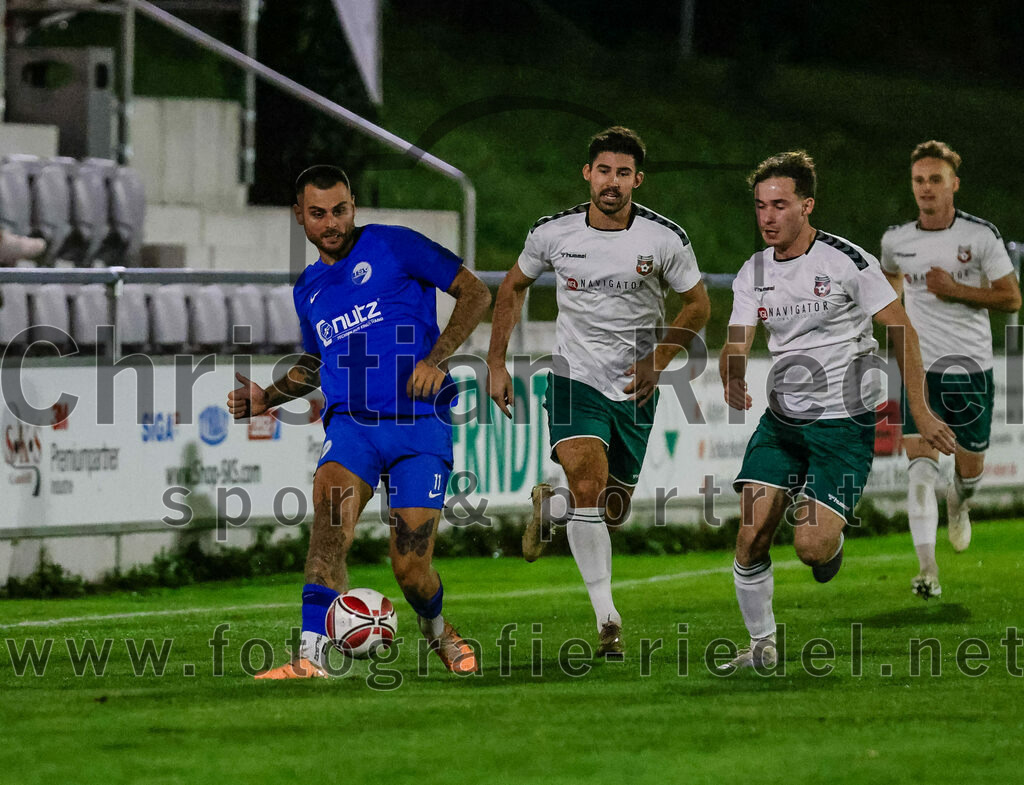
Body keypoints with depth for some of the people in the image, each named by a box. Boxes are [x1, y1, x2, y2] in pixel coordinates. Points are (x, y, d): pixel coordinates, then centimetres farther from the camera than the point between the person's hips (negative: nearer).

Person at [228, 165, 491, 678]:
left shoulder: (391, 246, 1)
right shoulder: (308, 290, 18)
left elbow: (474, 293, 0)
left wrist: (435, 358, -12)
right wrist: (265, 398, 16)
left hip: (420, 424, -3)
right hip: (349, 422, 3)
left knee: (410, 569, -6)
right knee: (330, 519, -28)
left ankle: (438, 630, 30)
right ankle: (312, 658, -35)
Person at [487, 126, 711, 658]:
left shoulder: (665, 239, -10)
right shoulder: (553, 233, -7)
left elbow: (697, 304, 3)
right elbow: (514, 287, 10)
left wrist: (658, 361, -11)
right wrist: (496, 364, 5)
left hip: (635, 389, 1)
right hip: (574, 378, -1)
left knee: (612, 513, 8)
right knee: (588, 482, -24)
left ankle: (551, 499, 44)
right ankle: (607, 619, -19)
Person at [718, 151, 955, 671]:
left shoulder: (847, 261, -11)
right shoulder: (753, 273, 4)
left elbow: (901, 330, -6)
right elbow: (737, 344, -2)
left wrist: (919, 411, -7)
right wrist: (732, 381, -26)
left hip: (845, 421, -5)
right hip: (781, 419, 5)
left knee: (811, 546, -15)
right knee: (751, 536, -8)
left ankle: (831, 538, 23)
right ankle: (762, 647, 9)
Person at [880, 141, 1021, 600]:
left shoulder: (981, 236, -7)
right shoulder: (896, 241, 2)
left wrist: (955, 290, -16)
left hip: (971, 370, -1)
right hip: (921, 370, 1)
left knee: (970, 466, 10)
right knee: (921, 469, -14)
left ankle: (959, 502, 48)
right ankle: (927, 570, -18)